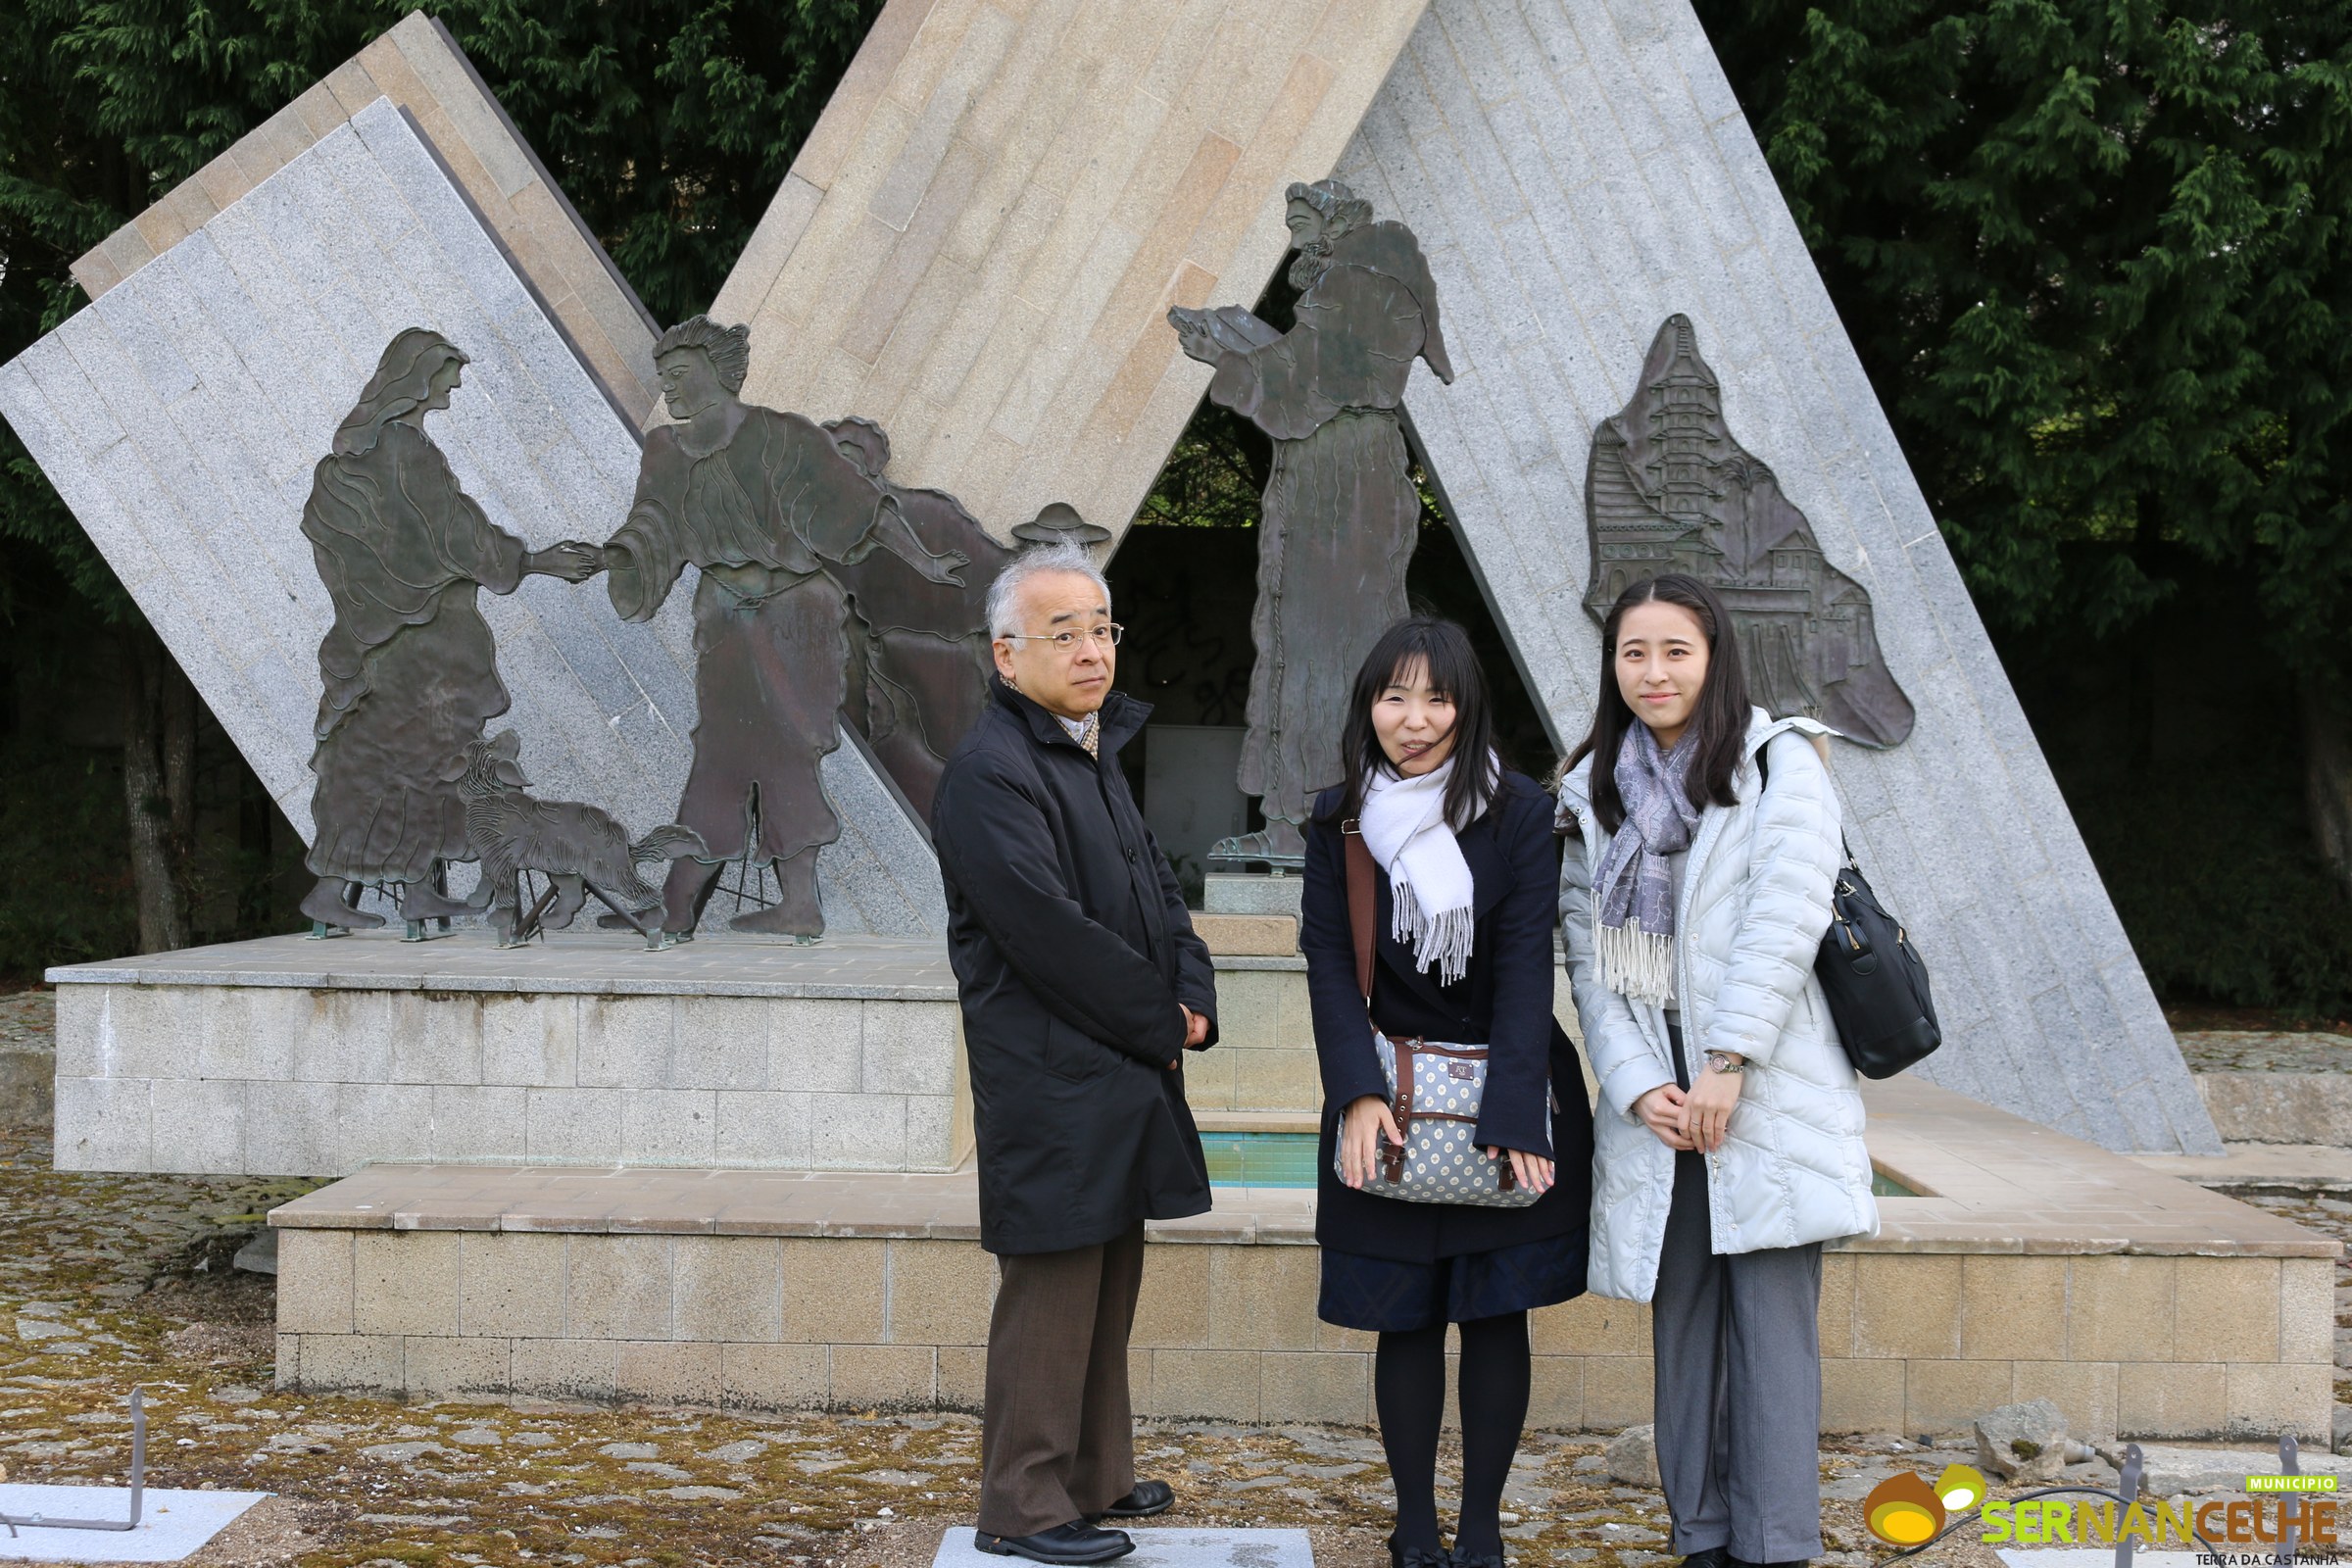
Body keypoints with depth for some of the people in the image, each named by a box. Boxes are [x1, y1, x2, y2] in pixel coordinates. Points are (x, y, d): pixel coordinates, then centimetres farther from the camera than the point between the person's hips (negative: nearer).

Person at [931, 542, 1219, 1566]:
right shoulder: (991, 772, -16)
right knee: (1053, 1291, -3)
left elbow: (1155, 888, 16)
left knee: (1109, 1288, 16)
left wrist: (1193, 998, -2)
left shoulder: (1096, 753, 15)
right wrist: (1158, 1022, -12)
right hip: (1050, 1085, -9)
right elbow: (1052, 933, -22)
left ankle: (1096, 1479, 28)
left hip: (1125, 1077, 9)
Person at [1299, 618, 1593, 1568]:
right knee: (1405, 1320, 3)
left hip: (1506, 1091, -1)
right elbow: (1329, 964, -4)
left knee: (1495, 1314, 3)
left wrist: (1511, 1114, -19)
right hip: (1390, 1099, 1)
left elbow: (1525, 966, -12)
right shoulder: (1339, 820, -1)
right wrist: (1359, 1093, -17)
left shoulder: (1518, 813, -8)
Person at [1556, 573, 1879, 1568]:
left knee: (1771, 1325, -5)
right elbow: (1589, 956, 6)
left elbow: (1787, 919, -10)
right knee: (1683, 1324, 5)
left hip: (1767, 1090, -4)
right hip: (1653, 1104, 4)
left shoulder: (1779, 764, 0)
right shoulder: (1592, 793, 12)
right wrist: (1636, 1084, -7)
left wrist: (1726, 1065, -15)